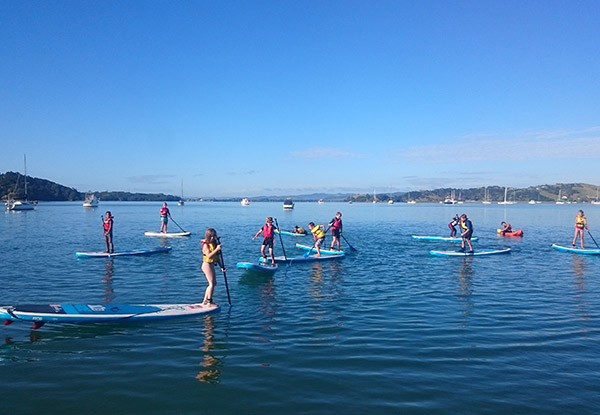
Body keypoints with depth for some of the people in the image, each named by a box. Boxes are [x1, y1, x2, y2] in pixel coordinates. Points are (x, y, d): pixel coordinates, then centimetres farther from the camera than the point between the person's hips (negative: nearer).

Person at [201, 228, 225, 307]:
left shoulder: (214, 243, 10)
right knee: (212, 283, -7)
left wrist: (221, 266, 10)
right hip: (207, 265, -9)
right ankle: (209, 302, 0)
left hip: (211, 265, 9)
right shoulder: (206, 244, -14)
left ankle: (205, 301, 21)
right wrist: (217, 249, -30)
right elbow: (209, 256, -24)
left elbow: (217, 256, 14)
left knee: (213, 283, 14)